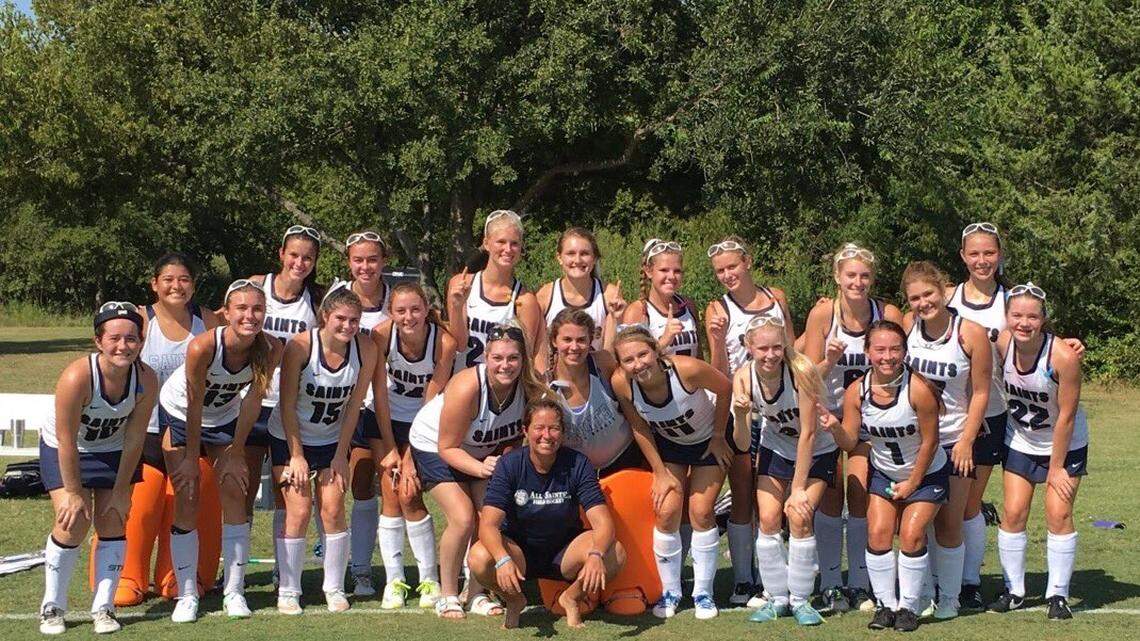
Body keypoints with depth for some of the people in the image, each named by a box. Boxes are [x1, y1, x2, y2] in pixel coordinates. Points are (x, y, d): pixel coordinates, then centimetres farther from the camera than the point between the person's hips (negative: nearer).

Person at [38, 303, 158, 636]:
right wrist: (73, 492, -21)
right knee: (74, 522, -13)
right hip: (64, 451, -3)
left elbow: (134, 439, -14)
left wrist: (121, 490, -8)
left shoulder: (146, 380, -25)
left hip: (113, 450, 3)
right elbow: (66, 441, -28)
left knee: (114, 522, -4)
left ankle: (103, 608, 7)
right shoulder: (77, 376, -36)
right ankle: (51, 607, 4)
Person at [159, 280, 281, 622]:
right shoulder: (202, 347, -36)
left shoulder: (271, 349, -26)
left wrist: (235, 453, -10)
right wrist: (191, 458, -17)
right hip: (179, 414, -3)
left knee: (235, 495, -4)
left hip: (225, 418, 3)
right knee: (187, 500, -5)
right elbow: (194, 405, -26)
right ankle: (187, 595, 4)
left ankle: (234, 591, 5)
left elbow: (253, 399, -15)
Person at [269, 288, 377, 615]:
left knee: (333, 508, -5)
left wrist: (341, 455, -6)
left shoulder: (365, 350, -14)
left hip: (332, 440, 3)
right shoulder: (300, 346, -23)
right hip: (290, 438, -3)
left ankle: (334, 588, 8)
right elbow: (288, 405, -17)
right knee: (299, 509, -10)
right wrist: (297, 456, -15)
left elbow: (353, 405, -6)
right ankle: (288, 591, 0)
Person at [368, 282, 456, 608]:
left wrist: (411, 456, -17)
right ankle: (394, 581, 3)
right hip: (385, 419, 2)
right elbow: (380, 395, -15)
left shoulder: (444, 342, -25)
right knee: (390, 496, -5)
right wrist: (391, 450, -15)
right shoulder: (382, 335, -22)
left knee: (410, 496, -11)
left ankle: (430, 580, 2)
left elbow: (431, 403, -19)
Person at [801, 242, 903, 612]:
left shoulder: (889, 314, -9)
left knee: (861, 496, -5)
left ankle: (860, 585, 7)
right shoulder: (823, 313, -11)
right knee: (830, 495, -5)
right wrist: (830, 361, -26)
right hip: (829, 415, -1)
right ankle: (831, 586, 4)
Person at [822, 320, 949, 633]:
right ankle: (886, 604, 7)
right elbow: (850, 442, -10)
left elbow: (929, 442, -18)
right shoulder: (856, 392, -16)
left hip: (926, 473, -3)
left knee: (911, 534, -13)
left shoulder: (919, 389, -28)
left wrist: (912, 483, -11)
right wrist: (835, 428, -32)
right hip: (883, 473, 3)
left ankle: (907, 606, 3)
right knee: (878, 532, -8)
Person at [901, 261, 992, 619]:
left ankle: (949, 597, 16)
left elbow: (980, 393, -6)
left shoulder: (971, 333, -13)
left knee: (949, 523, 3)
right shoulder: (906, 326, -5)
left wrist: (966, 441, -10)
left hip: (954, 439, -3)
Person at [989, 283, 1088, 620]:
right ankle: (1014, 590, 12)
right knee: (1013, 512, -1)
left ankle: (1058, 594, 6)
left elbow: (1066, 417, -21)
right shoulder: (1002, 343, -19)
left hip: (1065, 443, -3)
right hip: (1020, 441, 3)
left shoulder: (1064, 356, -30)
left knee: (1058, 513, -7)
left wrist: (1056, 467, -15)